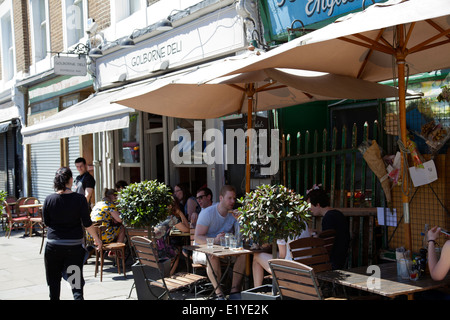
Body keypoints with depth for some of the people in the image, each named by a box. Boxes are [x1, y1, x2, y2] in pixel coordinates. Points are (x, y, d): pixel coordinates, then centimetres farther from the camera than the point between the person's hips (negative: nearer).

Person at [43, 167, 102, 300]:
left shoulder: (49, 199, -5)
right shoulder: (79, 199, -9)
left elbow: (46, 222, 4)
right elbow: (87, 223, -7)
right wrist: (96, 239, 7)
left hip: (53, 244, 1)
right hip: (74, 244, -1)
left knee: (54, 279, 18)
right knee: (76, 278, 3)